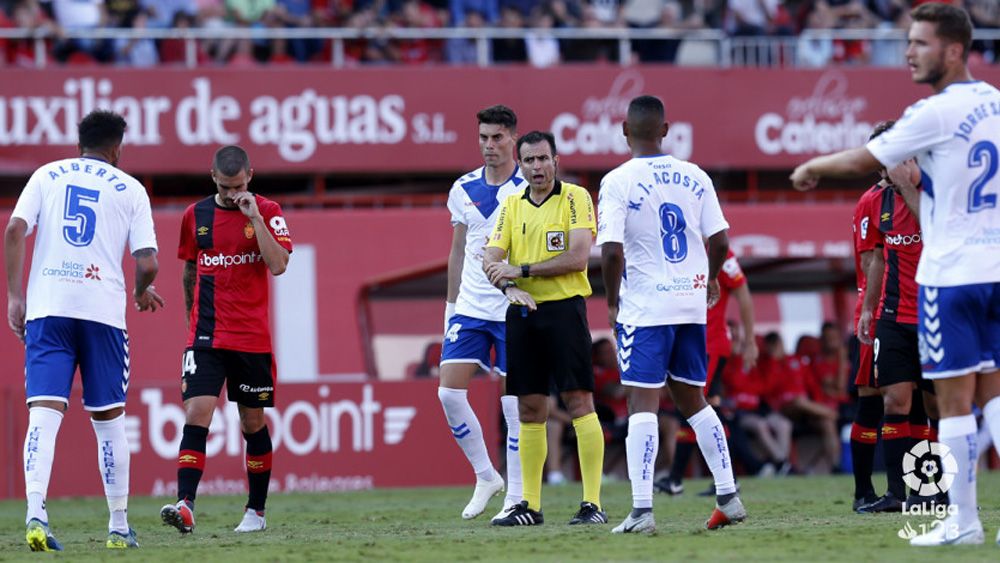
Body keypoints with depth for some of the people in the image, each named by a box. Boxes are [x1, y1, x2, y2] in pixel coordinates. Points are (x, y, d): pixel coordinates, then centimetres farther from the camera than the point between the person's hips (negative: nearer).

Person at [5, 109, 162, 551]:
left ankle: (36, 512, -27)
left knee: (44, 413, -7)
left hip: (46, 309, 1)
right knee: (109, 418, 11)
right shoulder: (130, 189, 9)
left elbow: (15, 230, -2)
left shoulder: (47, 175, 12)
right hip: (103, 311, -1)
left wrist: (14, 297, 1)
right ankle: (119, 526, 16)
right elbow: (147, 264, 1)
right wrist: (142, 293, 23)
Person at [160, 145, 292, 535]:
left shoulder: (266, 211, -1)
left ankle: (256, 511, 18)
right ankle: (185, 506, -22)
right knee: (196, 414, -14)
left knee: (253, 422, 7)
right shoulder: (195, 215, 6)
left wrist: (255, 217, -18)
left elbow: (278, 266, -14)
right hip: (205, 337, 1)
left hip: (253, 338, -1)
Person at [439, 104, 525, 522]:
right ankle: (485, 476, 13)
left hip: (515, 310, -5)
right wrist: (451, 304, 16)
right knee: (449, 391, -4)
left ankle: (516, 498, 4)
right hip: (470, 307, 5)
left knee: (515, 404, -3)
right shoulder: (464, 189, 9)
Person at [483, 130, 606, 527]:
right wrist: (509, 287, -14)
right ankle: (530, 505, 11)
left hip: (565, 309, -5)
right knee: (529, 409, 6)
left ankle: (593, 502, -8)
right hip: (521, 314, 5)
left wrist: (522, 270, -12)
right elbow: (491, 261, 7)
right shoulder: (511, 205, 13)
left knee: (579, 402, -9)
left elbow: (577, 257, -12)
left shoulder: (575, 198, -2)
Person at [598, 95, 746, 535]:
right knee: (692, 399, 17)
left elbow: (612, 252, -17)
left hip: (644, 305, -5)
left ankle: (642, 510, -14)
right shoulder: (695, 177, 4)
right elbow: (720, 241, 4)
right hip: (691, 301, 5)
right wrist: (711, 280, 23)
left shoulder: (618, 181, -10)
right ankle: (728, 497, 17)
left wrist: (613, 301, -1)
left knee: (643, 403, -7)